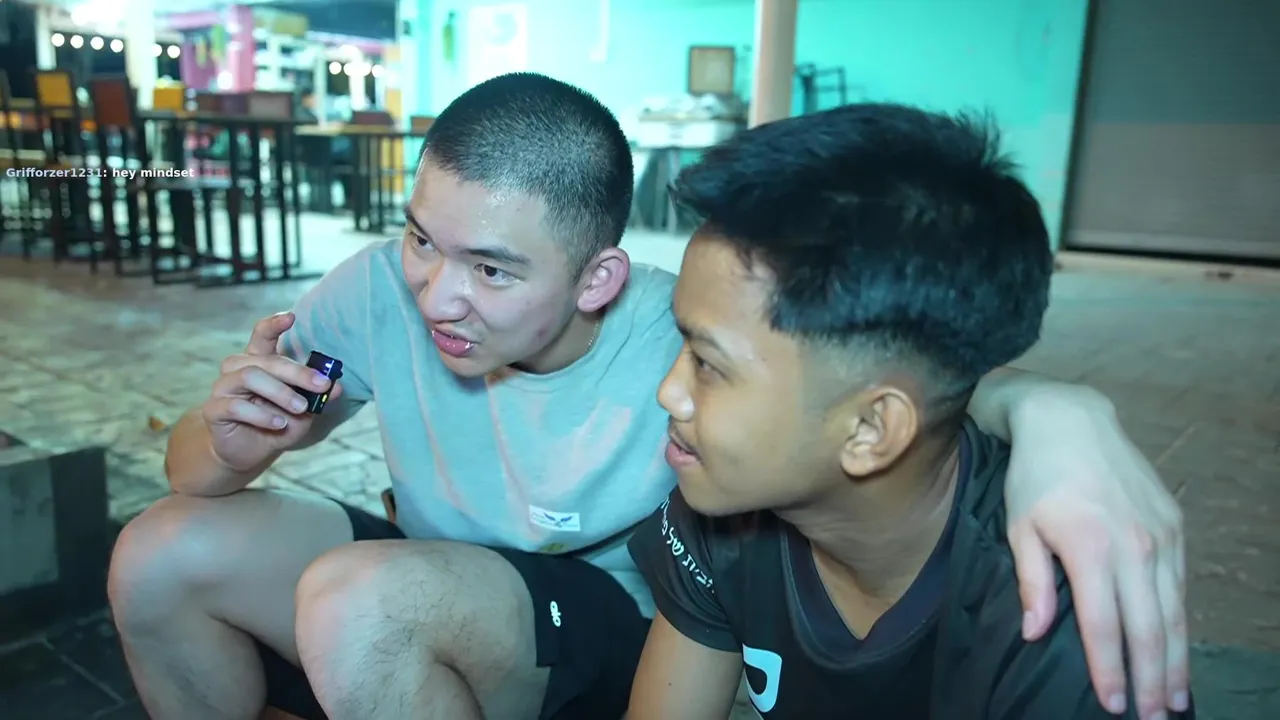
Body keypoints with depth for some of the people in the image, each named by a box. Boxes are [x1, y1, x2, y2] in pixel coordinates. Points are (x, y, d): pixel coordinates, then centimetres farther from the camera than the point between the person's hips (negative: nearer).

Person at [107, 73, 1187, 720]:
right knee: (165, 554, -12)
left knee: (360, 600, -32)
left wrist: (1058, 413, -53)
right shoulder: (383, 294, -17)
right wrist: (232, 439, -31)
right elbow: (192, 471, -7)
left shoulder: (685, 339, -27)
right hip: (433, 609, 5)